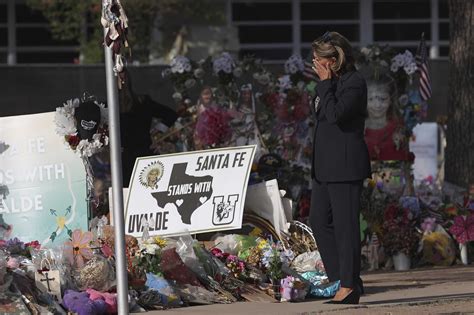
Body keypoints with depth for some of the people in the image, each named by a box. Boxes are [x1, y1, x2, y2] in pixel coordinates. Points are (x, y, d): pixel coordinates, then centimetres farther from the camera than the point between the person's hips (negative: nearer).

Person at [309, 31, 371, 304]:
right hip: (326, 165, 10)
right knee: (319, 220, 10)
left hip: (346, 164, -10)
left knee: (345, 224, -6)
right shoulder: (334, 82, 14)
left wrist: (325, 83, -18)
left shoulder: (354, 82, -13)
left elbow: (334, 114, -24)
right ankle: (343, 279, 15)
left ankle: (349, 286, -2)